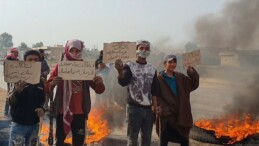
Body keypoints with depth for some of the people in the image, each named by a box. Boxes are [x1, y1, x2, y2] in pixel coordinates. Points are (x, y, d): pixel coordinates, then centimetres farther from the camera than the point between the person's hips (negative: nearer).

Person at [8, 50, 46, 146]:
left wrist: (42, 109, -6)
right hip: (19, 124, -4)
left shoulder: (41, 81, 3)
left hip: (34, 124, 4)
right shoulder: (18, 79, -9)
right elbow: (11, 102, -14)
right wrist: (17, 91, -35)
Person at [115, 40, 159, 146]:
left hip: (148, 109, 5)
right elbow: (123, 82, -22)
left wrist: (156, 107, 5)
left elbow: (154, 91, 13)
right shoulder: (129, 66, -4)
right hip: (134, 108, -5)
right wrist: (120, 71, -43)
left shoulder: (152, 69, 10)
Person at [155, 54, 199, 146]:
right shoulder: (159, 79, -6)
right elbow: (156, 96, -10)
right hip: (166, 116, -4)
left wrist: (192, 73, -10)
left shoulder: (180, 77, 10)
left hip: (181, 115, 4)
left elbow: (194, 85, 8)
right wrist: (165, 110, -19)